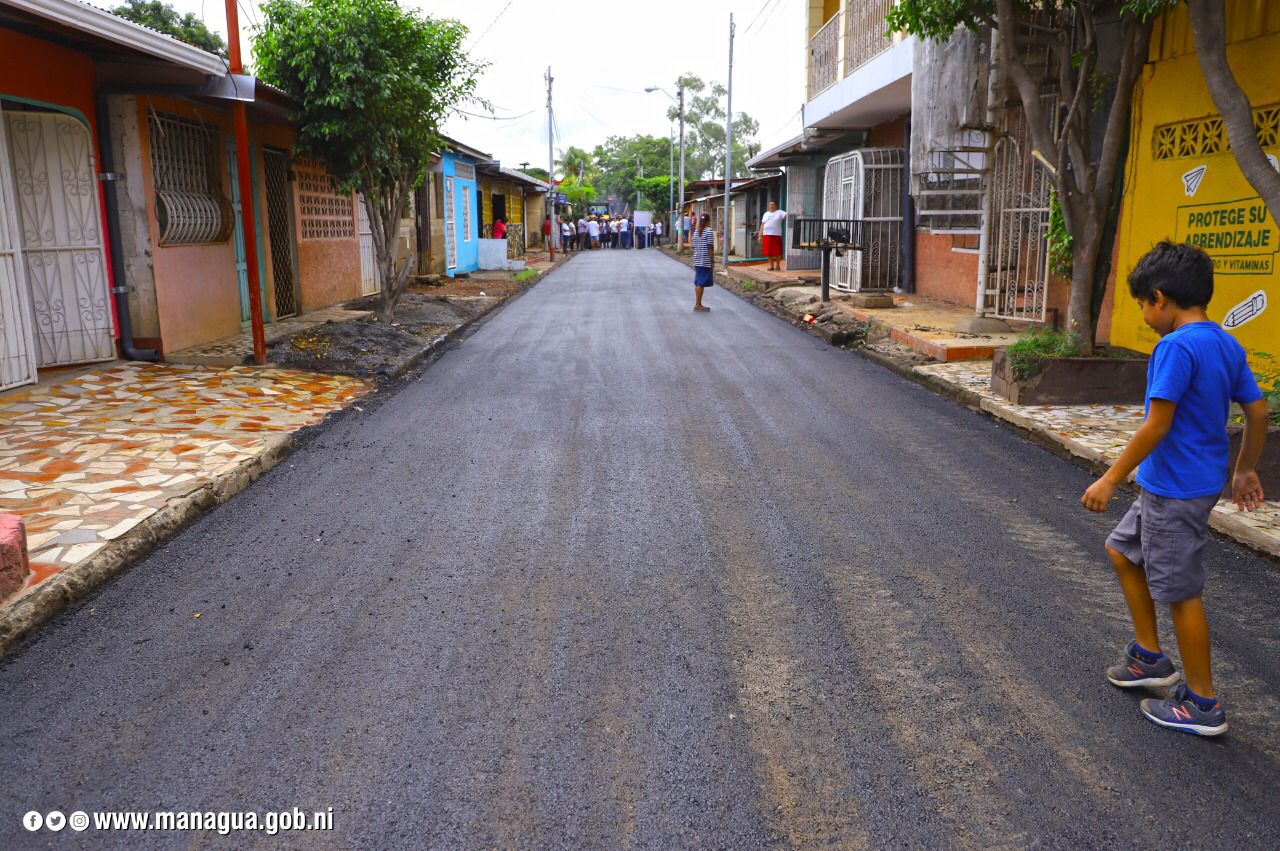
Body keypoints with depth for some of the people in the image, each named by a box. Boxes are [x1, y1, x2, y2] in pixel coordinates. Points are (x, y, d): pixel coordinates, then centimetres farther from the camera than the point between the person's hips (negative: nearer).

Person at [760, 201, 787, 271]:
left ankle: (777, 266, 7)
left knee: (777, 252, -4)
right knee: (769, 252, 4)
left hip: (776, 235, -4)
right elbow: (762, 225, 16)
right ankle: (771, 266, 13)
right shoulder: (766, 214, 17)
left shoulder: (779, 212, 4)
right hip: (767, 235, 4)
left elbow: (787, 215, -10)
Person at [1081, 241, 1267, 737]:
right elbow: (1258, 412, 12)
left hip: (1176, 490, -10)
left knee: (1181, 592, 3)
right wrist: (1245, 471, 25)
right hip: (1186, 484, 10)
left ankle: (1202, 704, 17)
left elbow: (1157, 425, -24)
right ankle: (1150, 658, 30)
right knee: (1122, 551, 22)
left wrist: (1110, 480, -18)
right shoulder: (1226, 345, 7)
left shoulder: (1176, 347, -21)